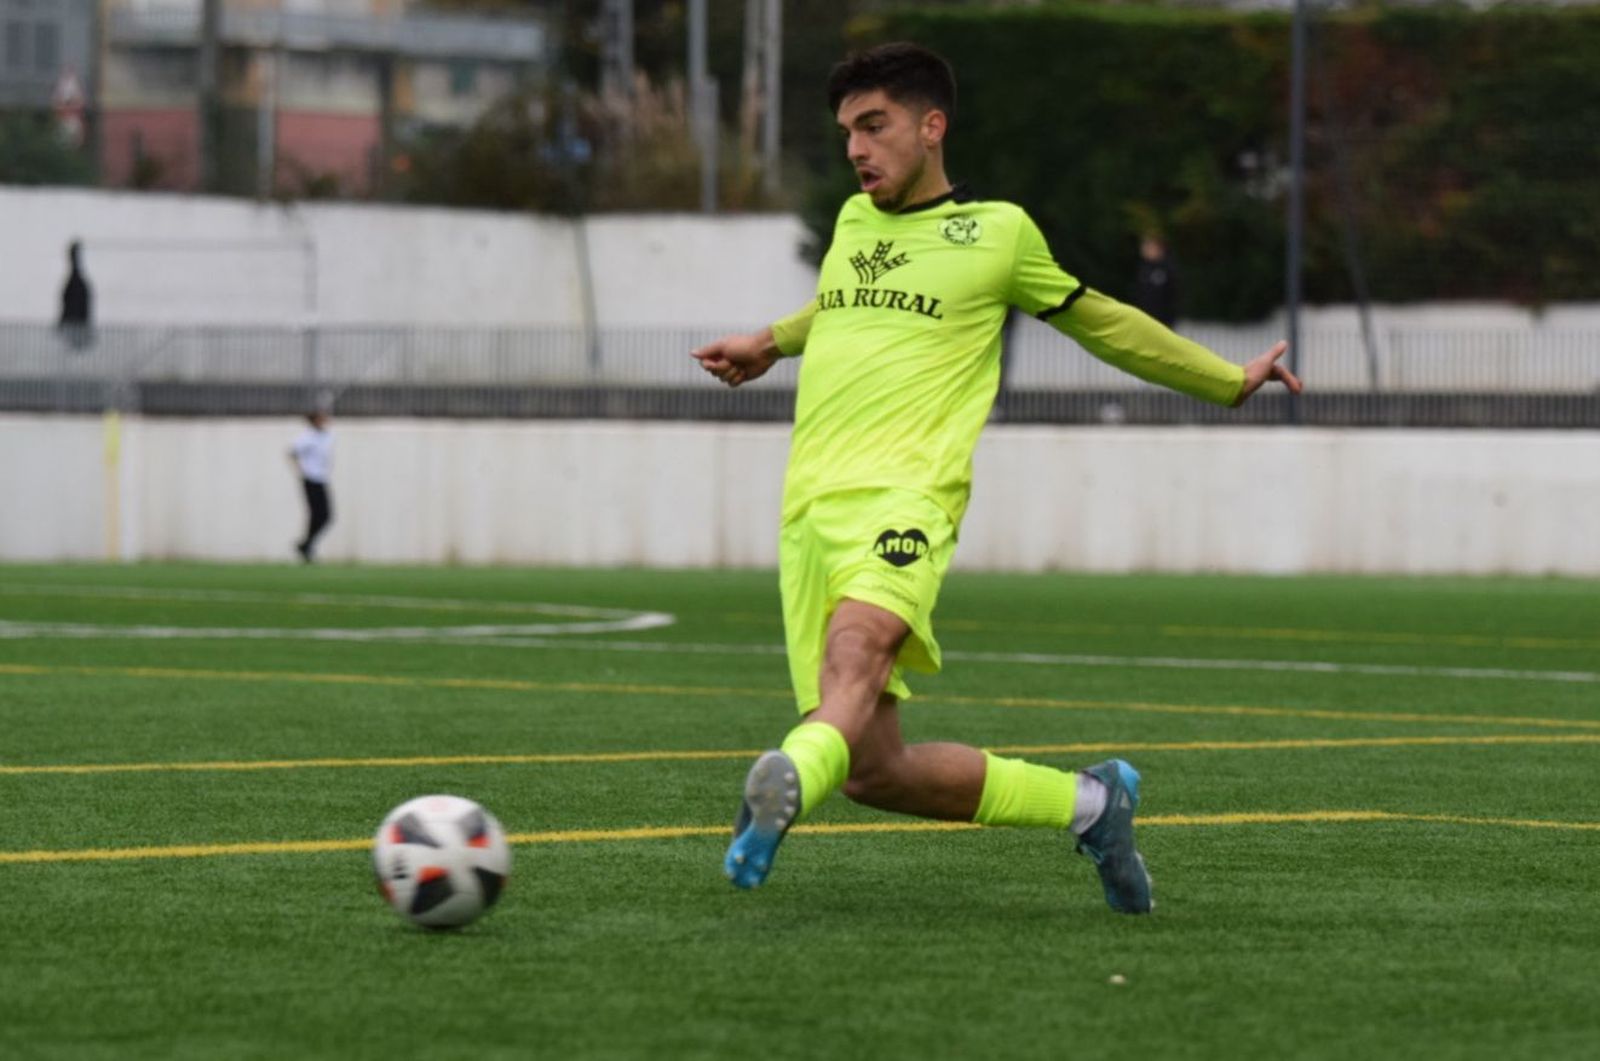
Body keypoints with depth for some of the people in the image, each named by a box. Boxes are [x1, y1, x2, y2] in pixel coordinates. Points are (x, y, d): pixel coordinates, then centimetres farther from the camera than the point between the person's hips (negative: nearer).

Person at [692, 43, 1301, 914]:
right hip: (808, 507, 5)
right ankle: (1088, 802, 15)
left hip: (901, 496, -5)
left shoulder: (997, 231, 10)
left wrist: (1229, 381, 29)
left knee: (855, 651, -37)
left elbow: (1098, 320, 24)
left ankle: (783, 788, -65)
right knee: (872, 771, -2)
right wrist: (770, 343, 51)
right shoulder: (853, 219, 23)